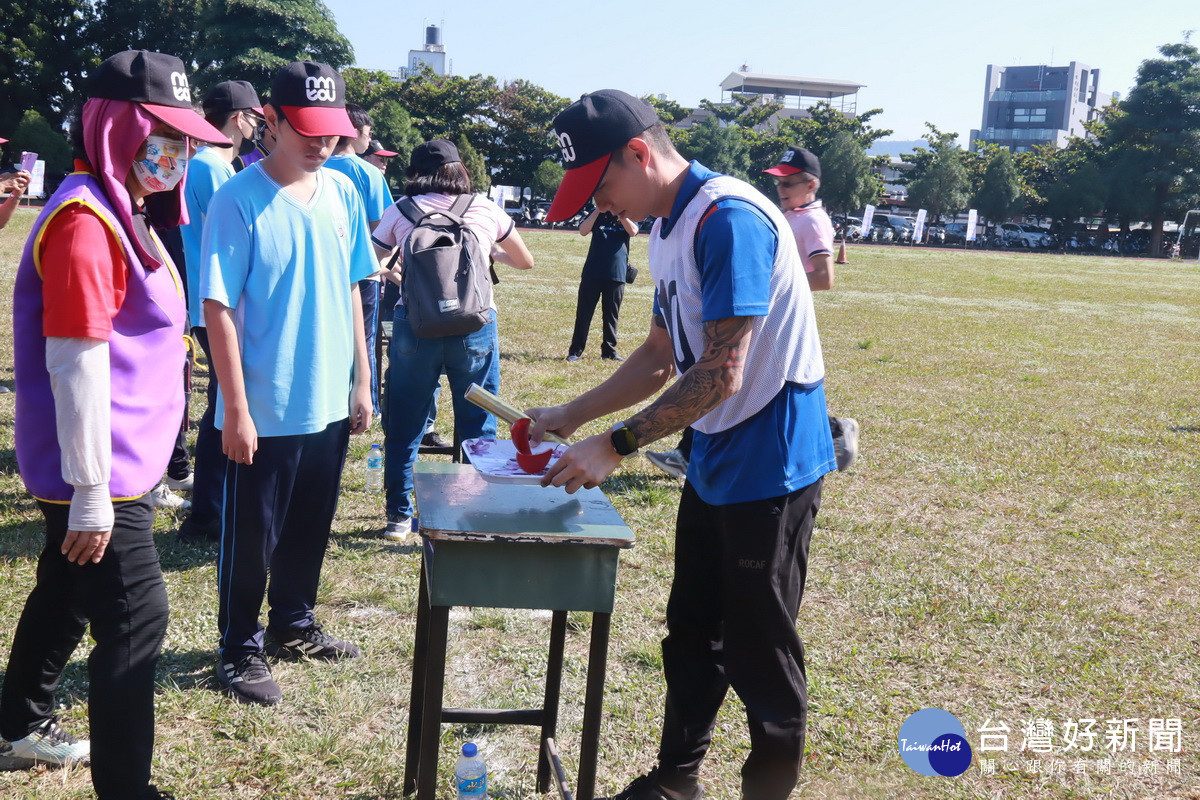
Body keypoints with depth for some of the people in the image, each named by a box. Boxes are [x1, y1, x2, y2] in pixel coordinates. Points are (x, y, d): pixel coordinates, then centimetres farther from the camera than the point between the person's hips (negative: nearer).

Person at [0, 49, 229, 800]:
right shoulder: (85, 221, -20)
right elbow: (76, 365, -24)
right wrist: (91, 492, -22)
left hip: (120, 462, 10)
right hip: (98, 471, -10)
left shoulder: (123, 211, 11)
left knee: (68, 593, 24)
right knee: (136, 620, -4)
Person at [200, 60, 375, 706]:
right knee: (251, 536, 9)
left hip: (330, 405, 6)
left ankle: (293, 626, 39)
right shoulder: (239, 200, -14)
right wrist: (236, 411, -16)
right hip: (263, 411, -6)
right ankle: (239, 650, 26)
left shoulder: (342, 193, 4)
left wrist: (361, 382, 11)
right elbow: (219, 307, -14)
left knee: (309, 529, 19)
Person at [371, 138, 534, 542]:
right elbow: (525, 261, 22)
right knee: (477, 430, 12)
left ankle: (400, 518, 21)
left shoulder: (400, 212, 7)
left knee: (403, 427, 14)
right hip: (475, 327, 0)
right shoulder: (485, 209, 10)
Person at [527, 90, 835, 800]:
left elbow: (720, 375, -25)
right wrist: (571, 415, 10)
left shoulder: (729, 219, -22)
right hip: (714, 464, 10)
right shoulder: (668, 229, 9)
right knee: (692, 634, 19)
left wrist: (616, 446, -21)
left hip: (770, 467, -9)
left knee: (759, 651, 5)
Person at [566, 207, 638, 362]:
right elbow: (583, 231, -7)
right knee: (584, 313, 0)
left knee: (611, 314, 8)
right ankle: (575, 351, 4)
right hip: (592, 272, 0)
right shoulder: (598, 214, 9)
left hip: (617, 273, 0)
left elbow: (633, 231, -12)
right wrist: (599, 209, -9)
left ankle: (609, 350, 18)